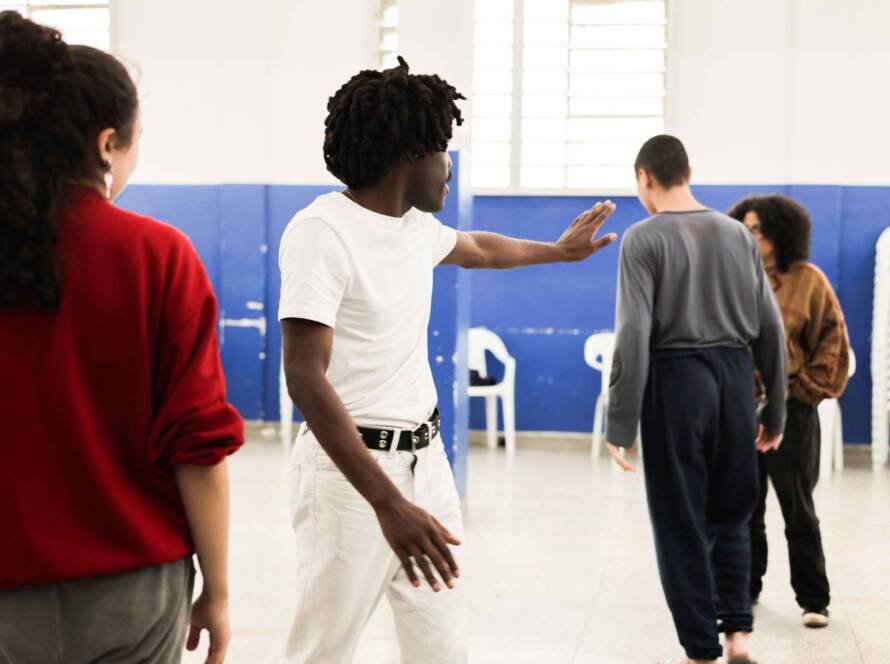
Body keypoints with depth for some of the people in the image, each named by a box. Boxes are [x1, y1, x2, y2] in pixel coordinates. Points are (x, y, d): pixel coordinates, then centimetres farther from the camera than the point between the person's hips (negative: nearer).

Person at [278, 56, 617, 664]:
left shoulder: (416, 224, 8)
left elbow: (478, 249, 33)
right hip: (352, 466, -8)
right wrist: (386, 501, -33)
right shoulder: (323, 231, -18)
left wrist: (560, 250, 48)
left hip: (425, 456, 8)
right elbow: (305, 378, -25)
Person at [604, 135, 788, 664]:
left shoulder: (644, 238, -6)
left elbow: (634, 336, -12)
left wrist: (621, 424, -9)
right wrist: (776, 411, 16)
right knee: (730, 514, 18)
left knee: (681, 522, 6)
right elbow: (771, 328, 8)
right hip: (735, 374, 4)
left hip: (676, 378, -4)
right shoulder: (738, 234, 8)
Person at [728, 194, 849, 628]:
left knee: (798, 510, 4)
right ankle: (744, 588, 25)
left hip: (789, 410, -3)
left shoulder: (807, 280, -4)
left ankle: (814, 599, 13)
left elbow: (834, 342, -2)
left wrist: (808, 388, -5)